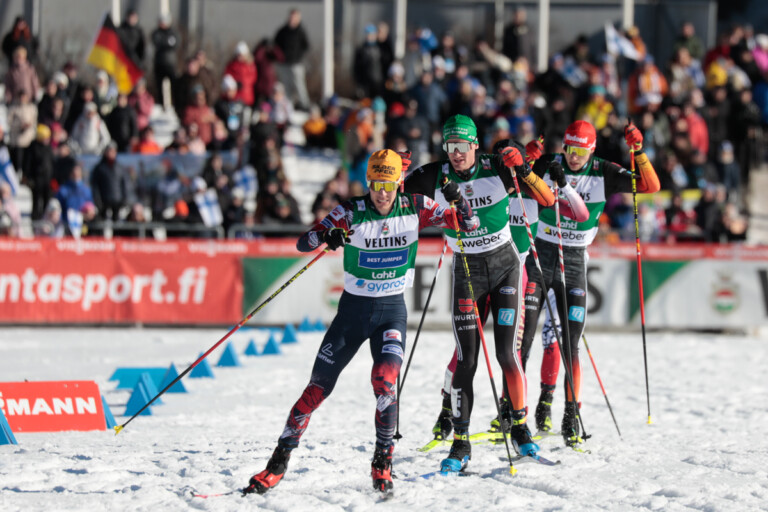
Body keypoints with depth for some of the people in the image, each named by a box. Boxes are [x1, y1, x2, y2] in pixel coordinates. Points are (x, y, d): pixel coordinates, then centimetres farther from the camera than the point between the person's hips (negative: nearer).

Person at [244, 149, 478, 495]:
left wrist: (457, 201, -25)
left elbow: (468, 224, -3)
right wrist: (325, 235, -41)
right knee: (318, 387, 1)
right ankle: (280, 461, 13)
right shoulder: (350, 213, -12)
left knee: (385, 379, -23)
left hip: (392, 309, 0)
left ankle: (382, 463, -8)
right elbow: (303, 244, -18)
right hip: (353, 308, 0)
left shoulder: (414, 208, -7)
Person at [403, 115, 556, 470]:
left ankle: (520, 428, 12)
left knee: (506, 352, -7)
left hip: (505, 266, 0)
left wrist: (523, 171, -26)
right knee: (466, 360, -5)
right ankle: (460, 444, 3)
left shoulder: (497, 169, -11)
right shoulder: (435, 177, -9)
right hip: (467, 271, 0)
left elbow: (547, 200, -12)